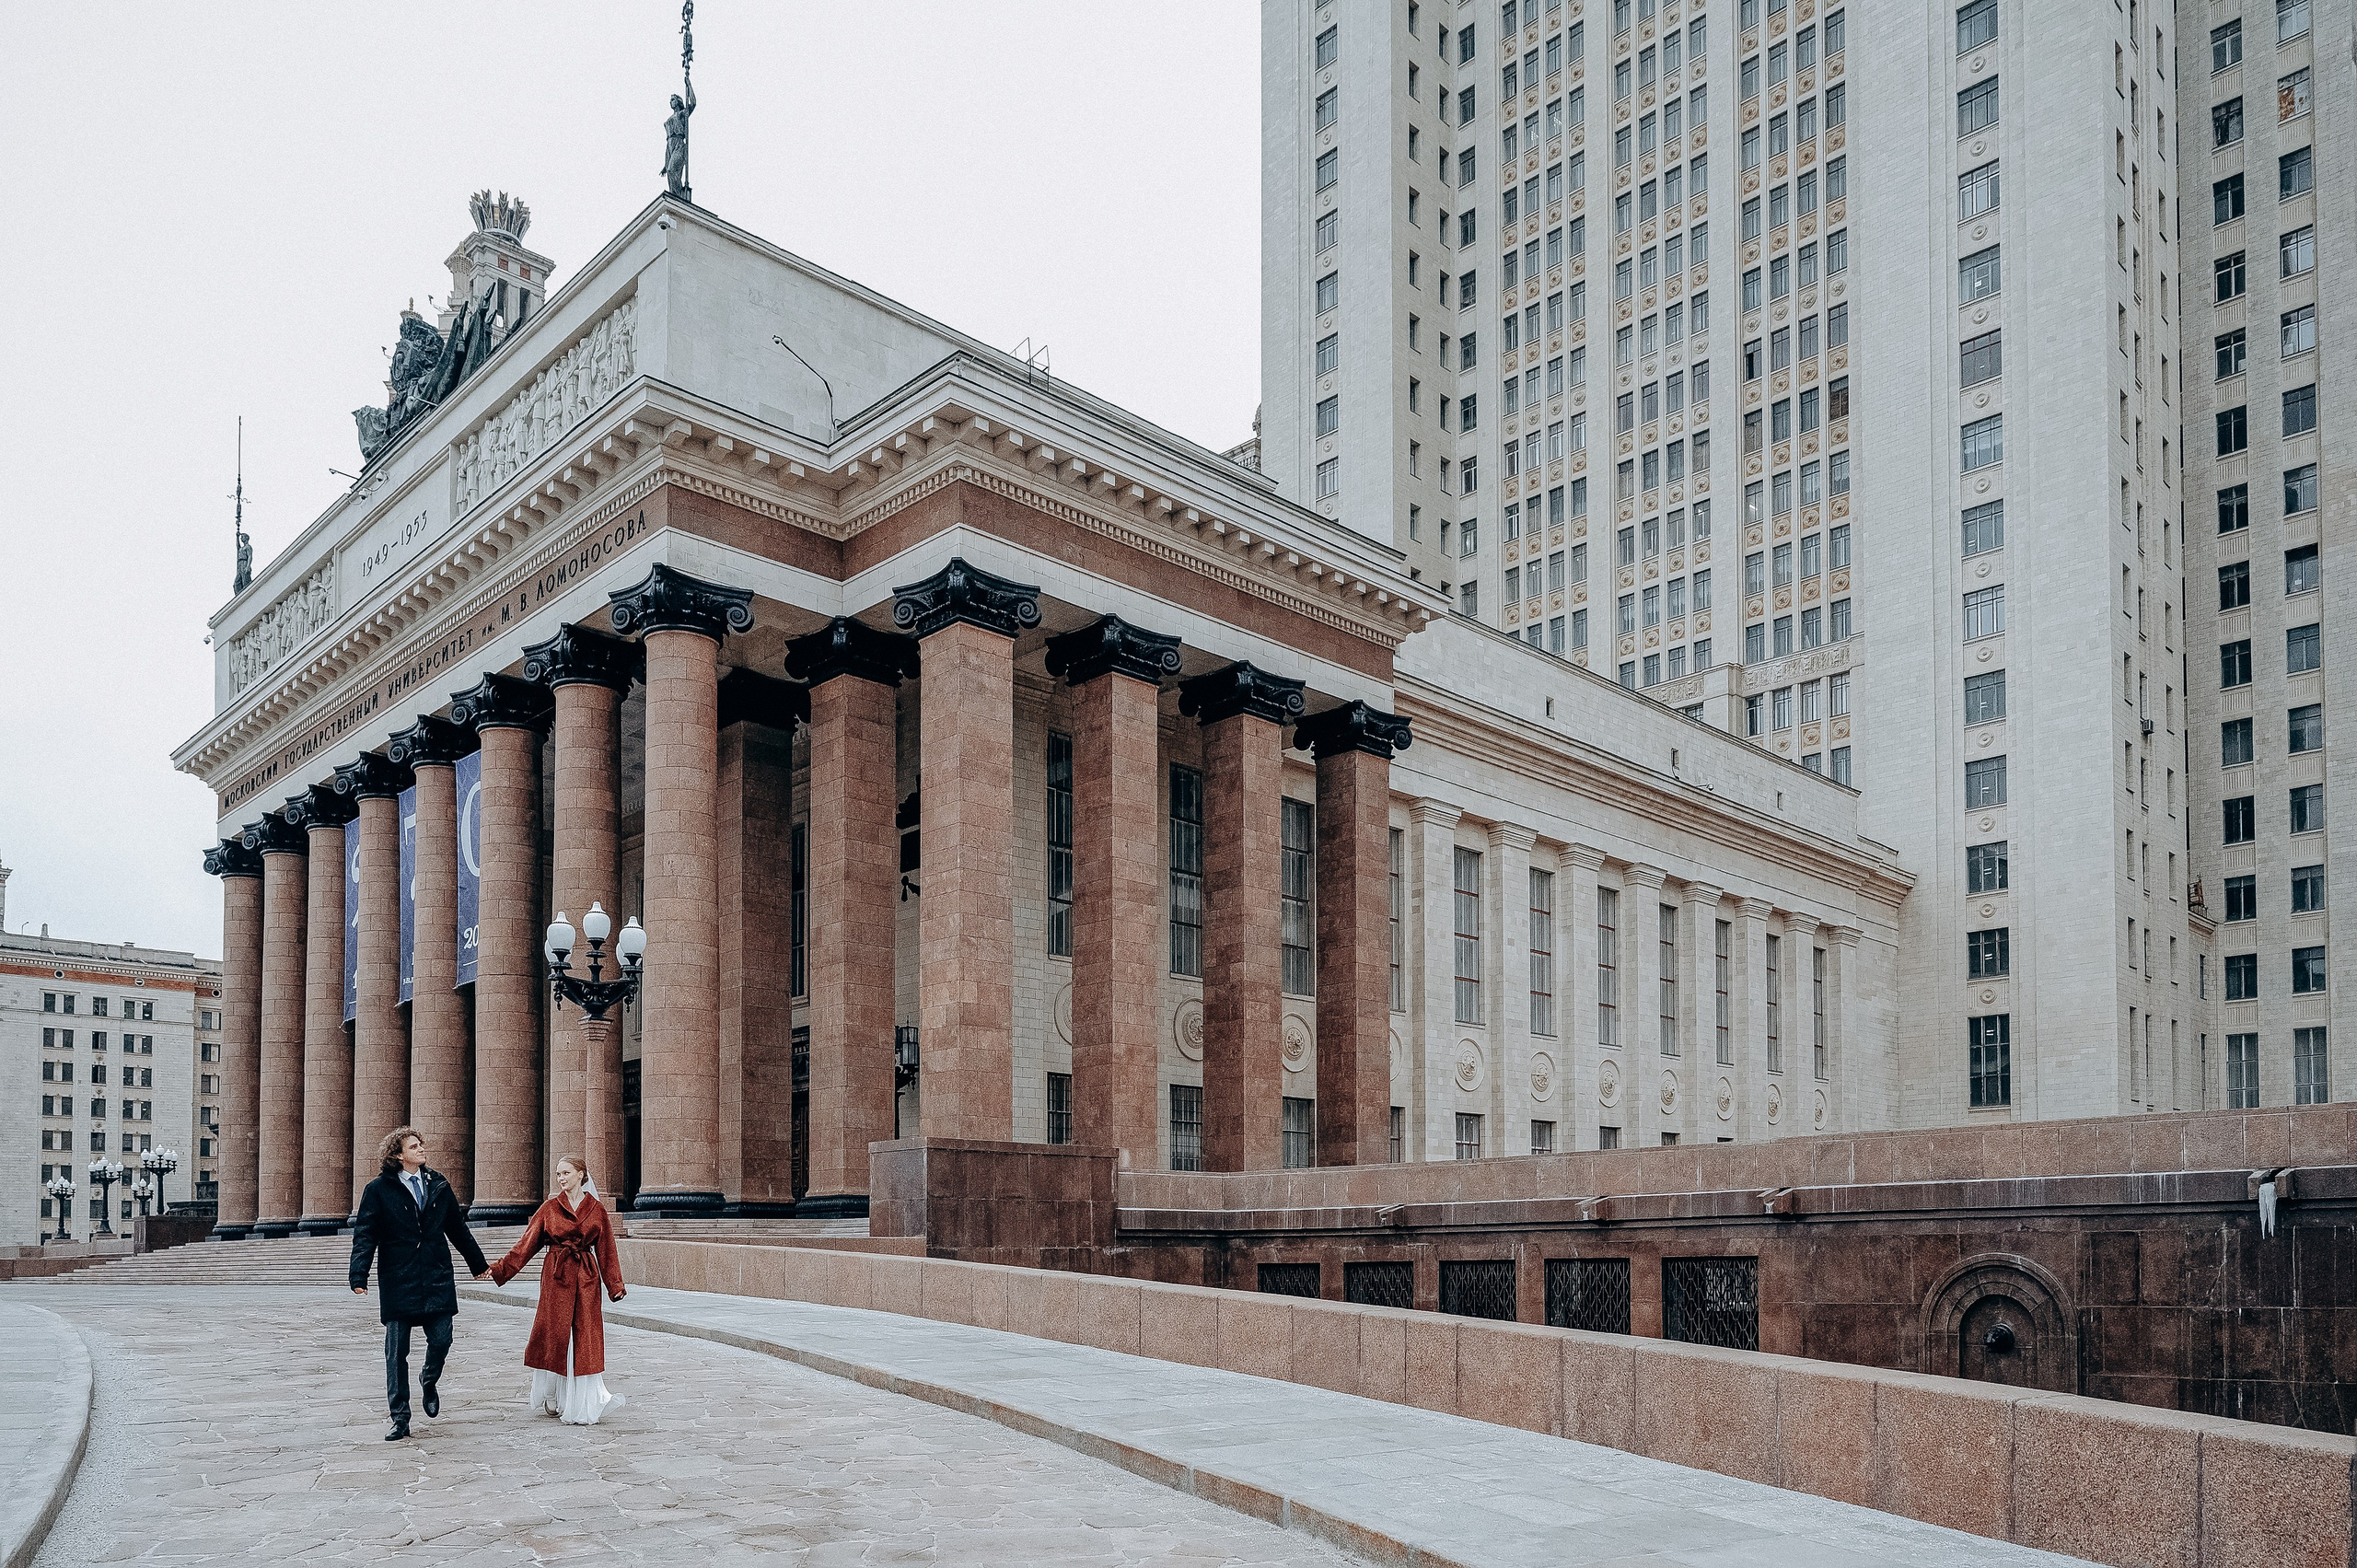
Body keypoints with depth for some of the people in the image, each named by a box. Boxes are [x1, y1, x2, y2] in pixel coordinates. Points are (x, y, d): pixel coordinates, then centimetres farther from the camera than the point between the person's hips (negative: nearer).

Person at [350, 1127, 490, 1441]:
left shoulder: (438, 1185, 11)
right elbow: (365, 1235, -5)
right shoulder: (378, 1190, -1)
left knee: (441, 1340, -3)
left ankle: (429, 1381, 30)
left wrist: (478, 1263, 25)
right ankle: (400, 1419, 10)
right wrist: (359, 1275, -17)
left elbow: (457, 1228, 19)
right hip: (397, 1280, -3)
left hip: (436, 1277, 3)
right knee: (396, 1350, 1)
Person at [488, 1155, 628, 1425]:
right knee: (554, 1337, -1)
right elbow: (527, 1244, 2)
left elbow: (606, 1251, 7)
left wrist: (615, 1285, 1)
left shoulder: (597, 1210, 5)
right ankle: (554, 1401, 15)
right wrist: (498, 1269, -6)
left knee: (585, 1340, -2)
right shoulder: (549, 1208, 4)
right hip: (556, 1279, 0)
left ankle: (582, 1407, 4)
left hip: (586, 1280, 0)